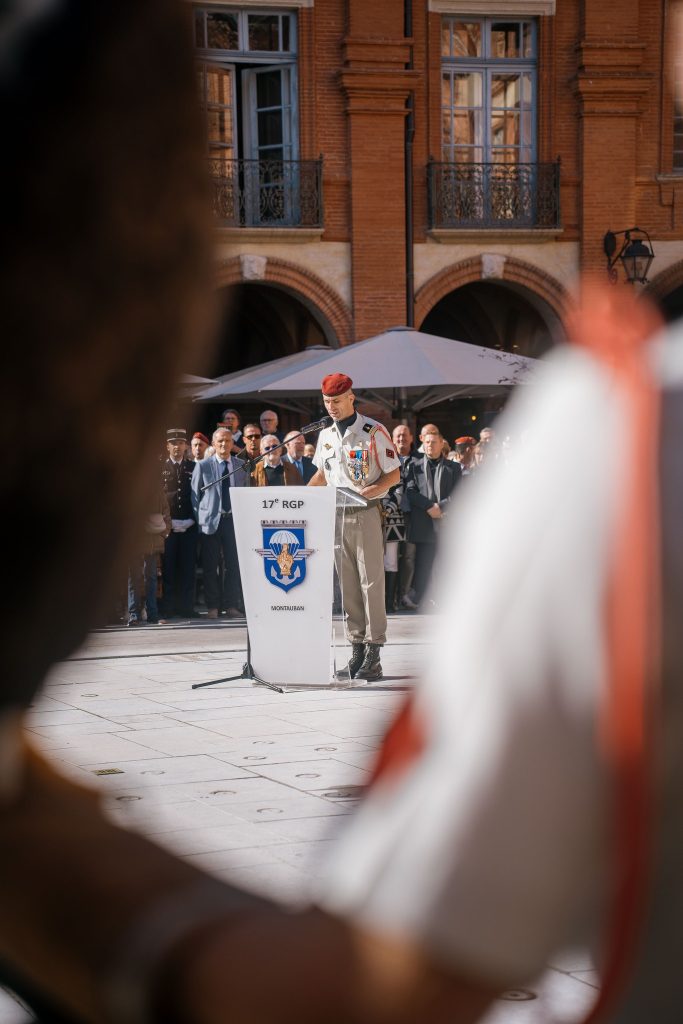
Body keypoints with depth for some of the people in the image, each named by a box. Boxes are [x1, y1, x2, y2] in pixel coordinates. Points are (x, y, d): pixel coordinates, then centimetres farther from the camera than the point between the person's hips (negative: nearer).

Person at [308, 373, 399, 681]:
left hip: (366, 514, -6)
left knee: (371, 581, -7)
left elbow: (393, 474, -4)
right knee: (347, 584, 5)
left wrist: (369, 491, -20)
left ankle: (373, 655, -7)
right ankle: (357, 649, 9)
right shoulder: (325, 435, 12)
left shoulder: (373, 431, -5)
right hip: (335, 515, 6)